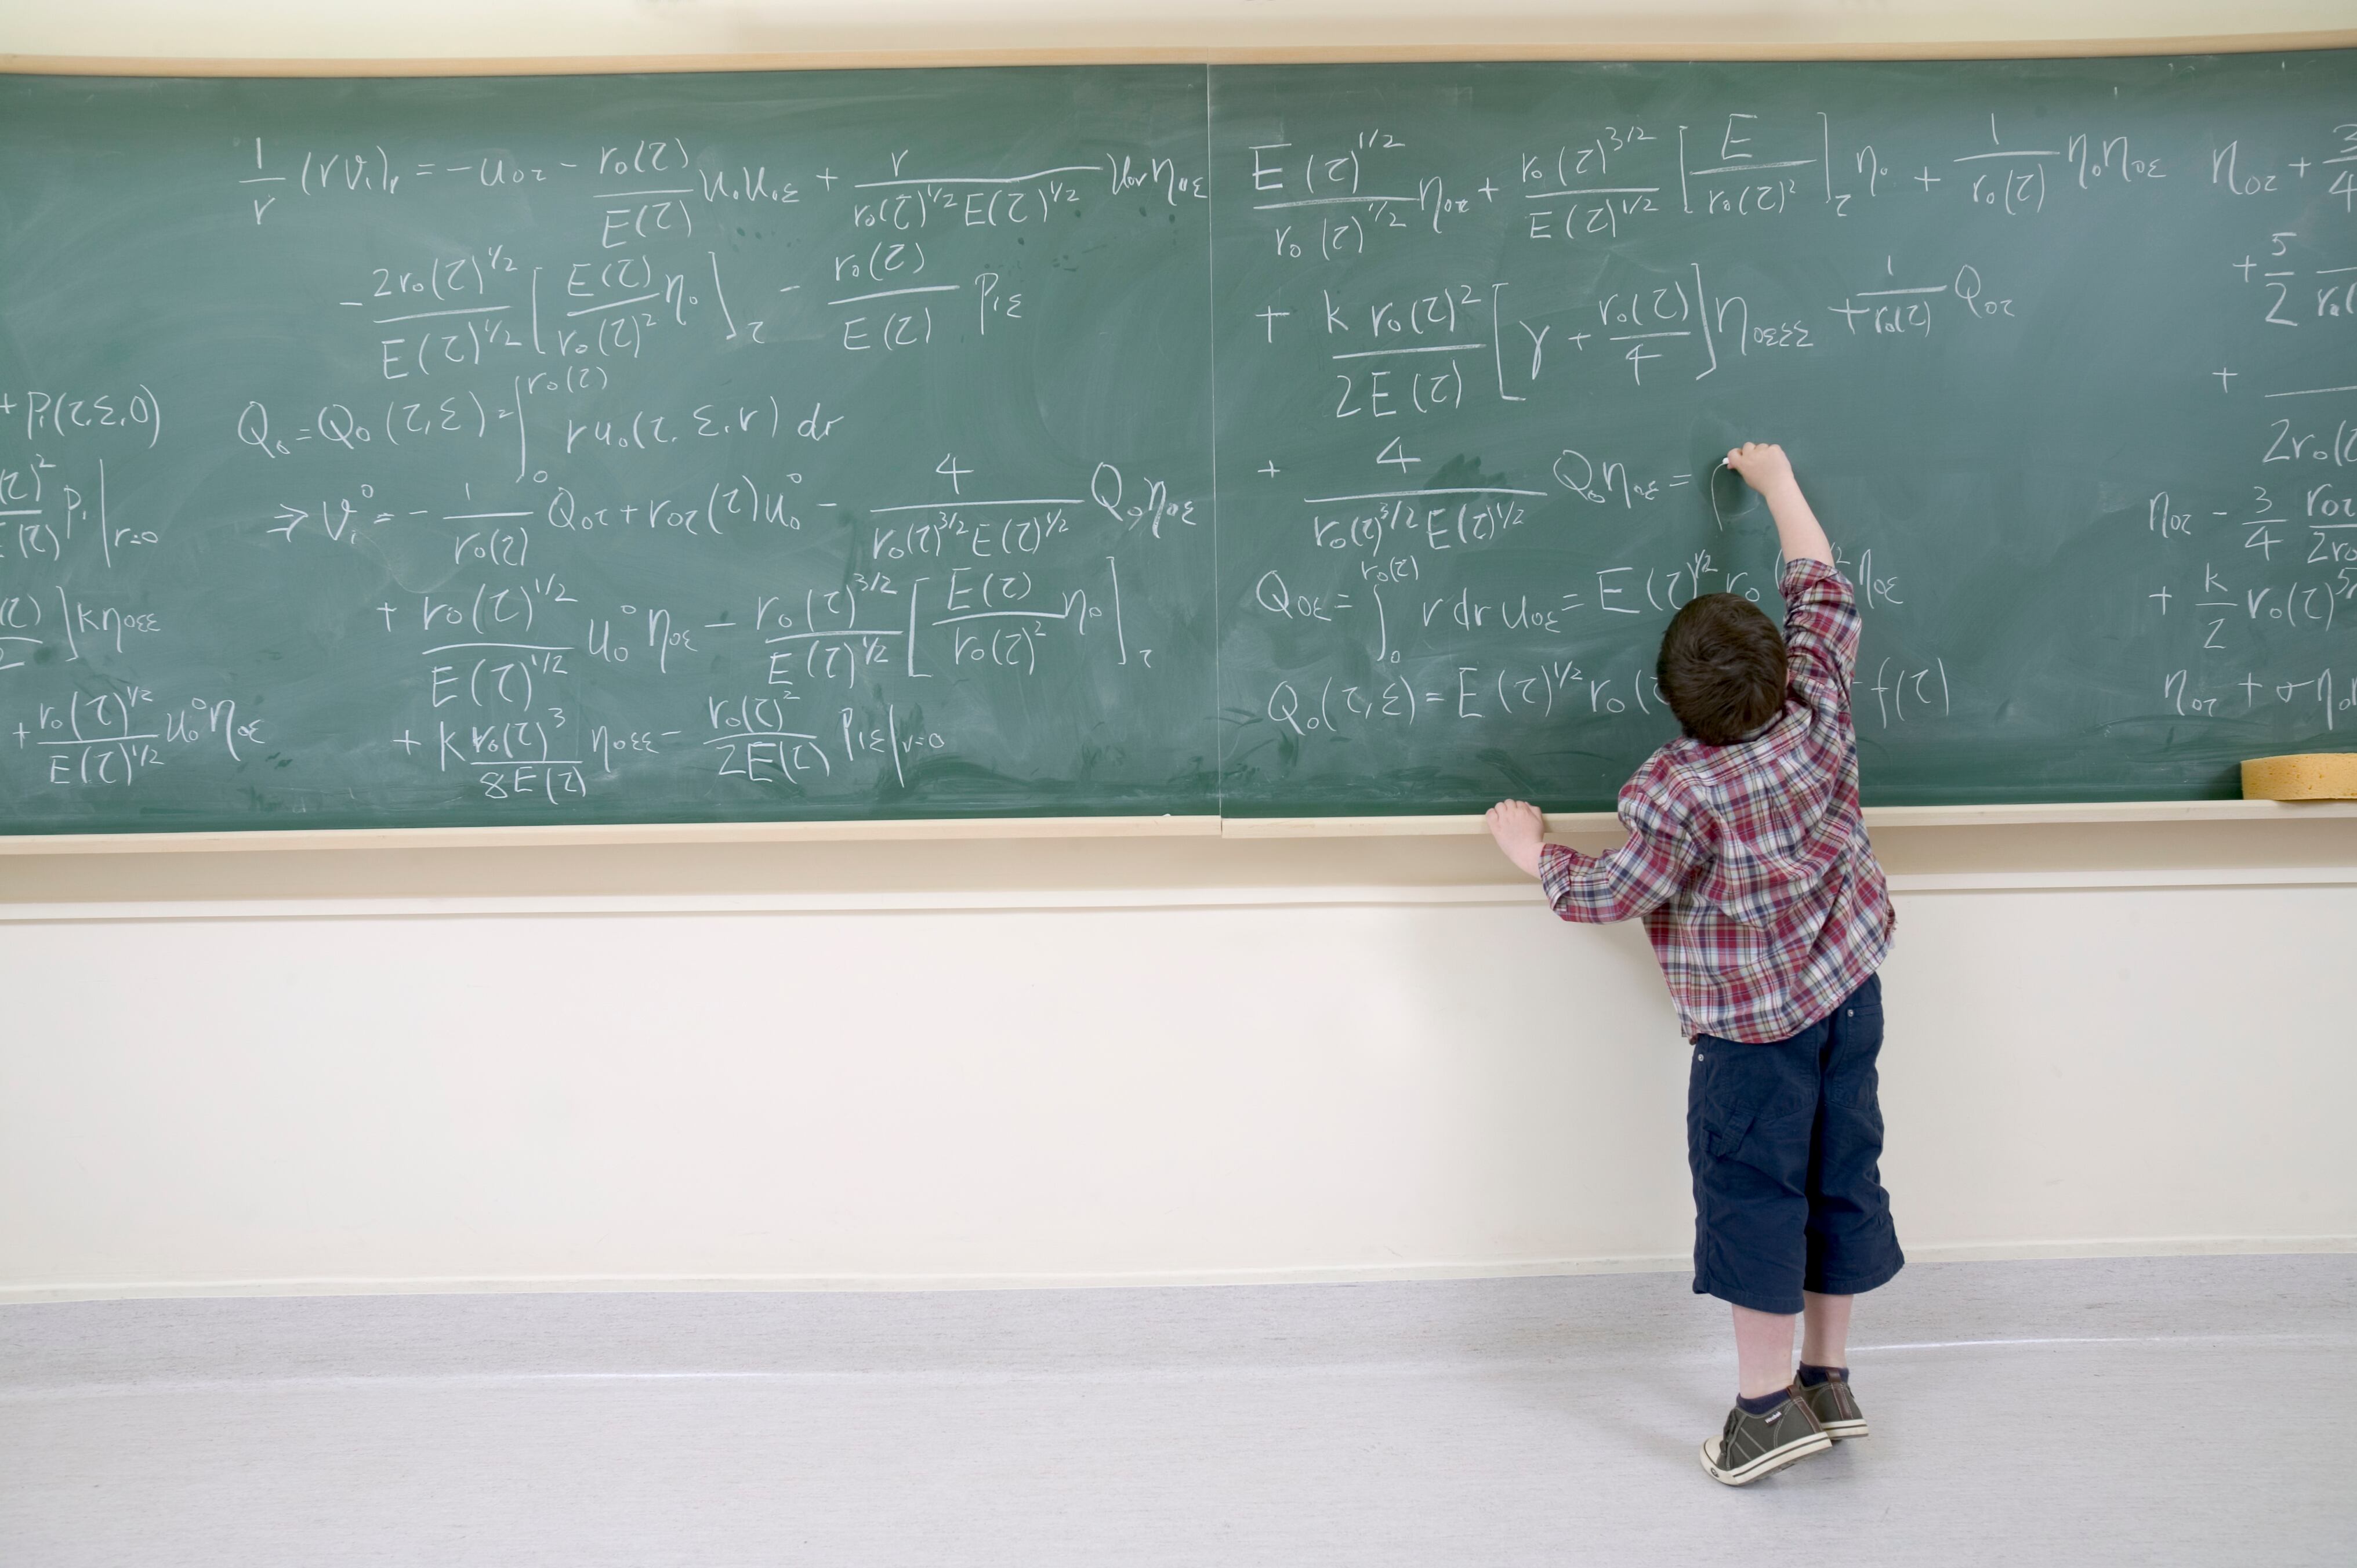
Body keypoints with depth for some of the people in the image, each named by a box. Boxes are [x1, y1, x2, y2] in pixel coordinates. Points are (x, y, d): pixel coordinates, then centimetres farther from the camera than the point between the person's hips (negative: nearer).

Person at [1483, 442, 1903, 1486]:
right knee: (1841, 1174, 13)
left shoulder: (1680, 791, -23)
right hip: (1850, 991, 7)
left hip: (1754, 1026, -7)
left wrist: (1534, 854, 0)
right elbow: (1824, 598, 7)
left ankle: (1769, 1403, 7)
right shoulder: (1818, 715, -7)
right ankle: (1828, 1379, 26)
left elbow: (1611, 894, -18)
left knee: (1752, 1190, 2)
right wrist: (1778, 483, 18)